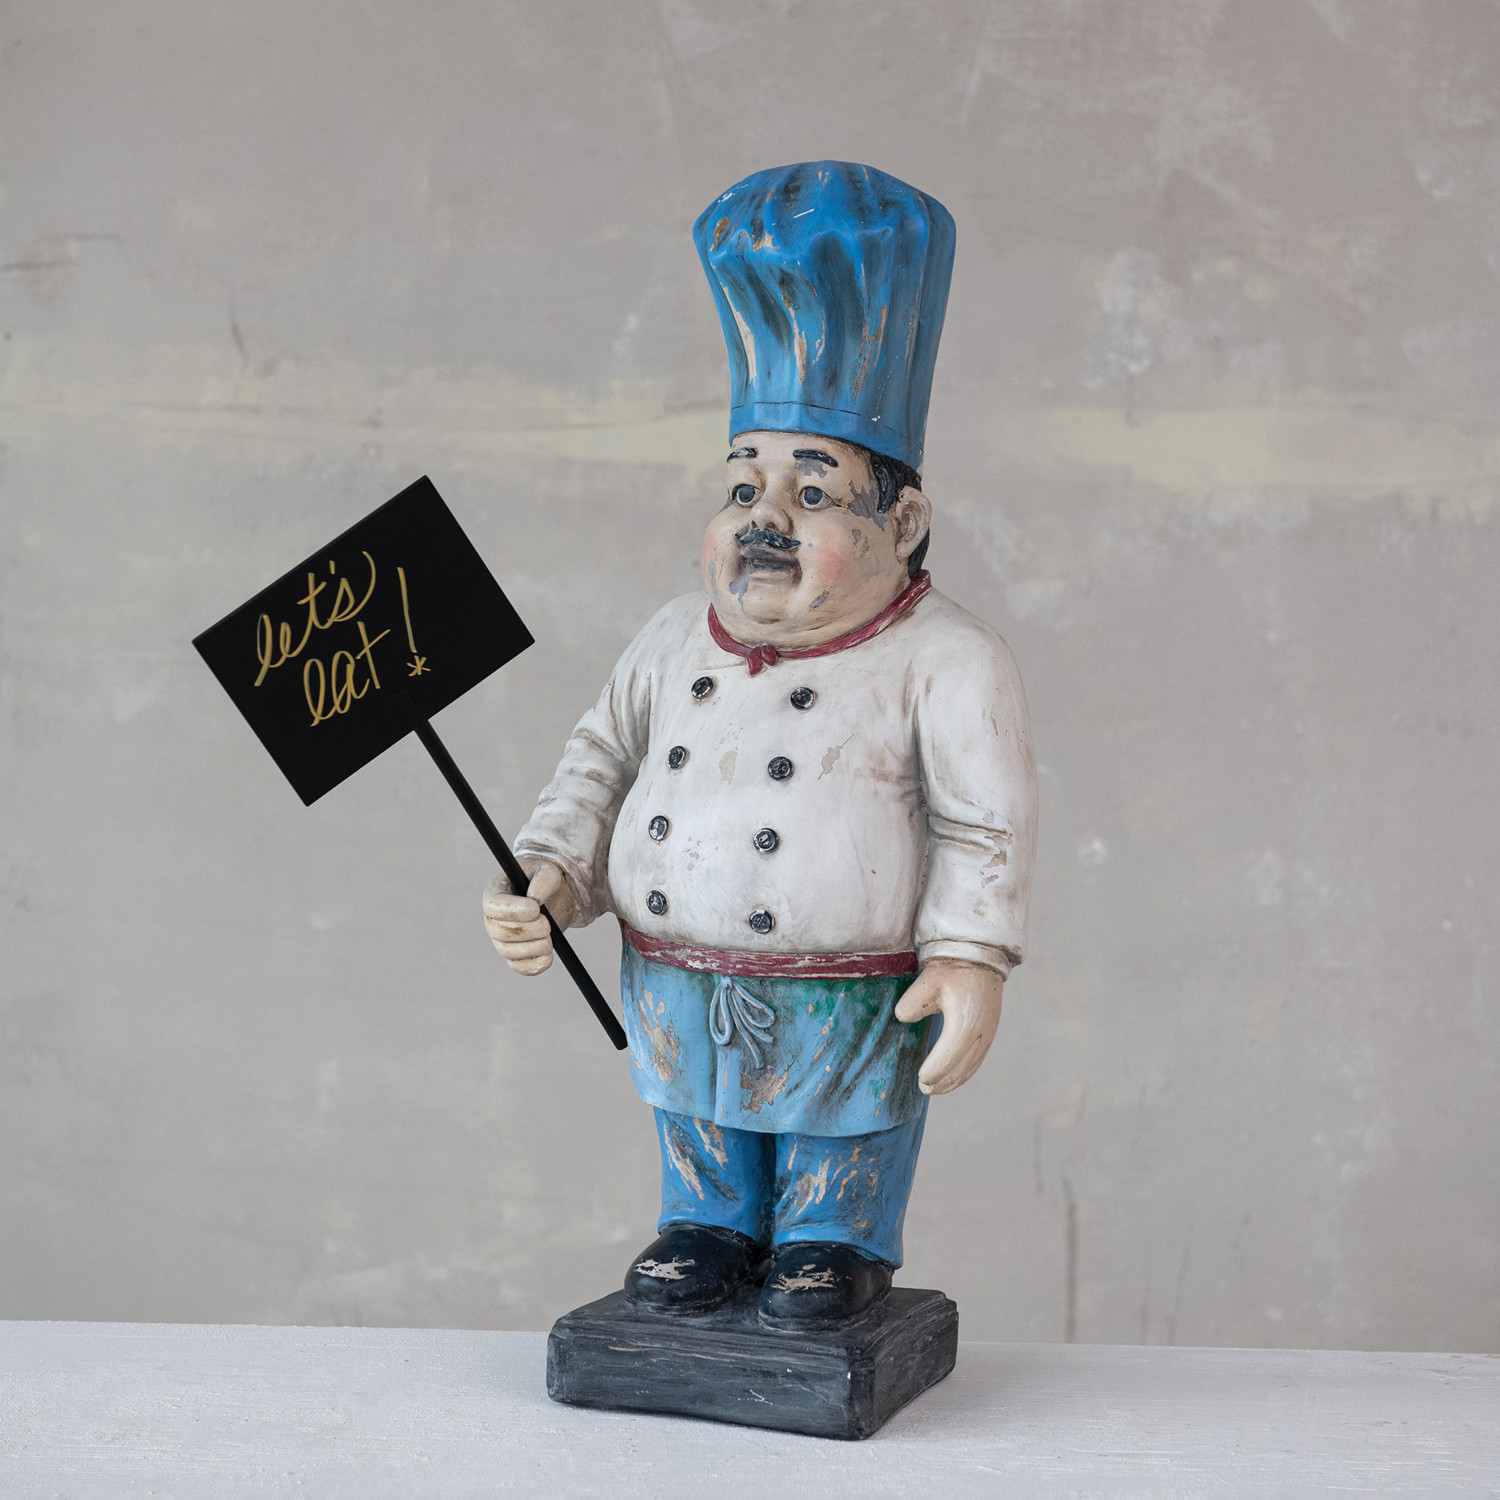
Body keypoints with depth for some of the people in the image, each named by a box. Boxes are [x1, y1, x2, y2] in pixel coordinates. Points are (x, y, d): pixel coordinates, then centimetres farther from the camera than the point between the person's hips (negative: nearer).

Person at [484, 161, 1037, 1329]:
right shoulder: (675, 645, 4)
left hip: (852, 1008, -4)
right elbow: (602, 769, 11)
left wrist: (971, 956, -19)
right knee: (704, 1150, 22)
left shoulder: (942, 661, -12)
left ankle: (836, 1240, 40)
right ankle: (710, 1225, 46)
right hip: (682, 1000, 4)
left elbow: (987, 823, -12)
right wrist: (546, 881, -2)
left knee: (841, 1169, 15)